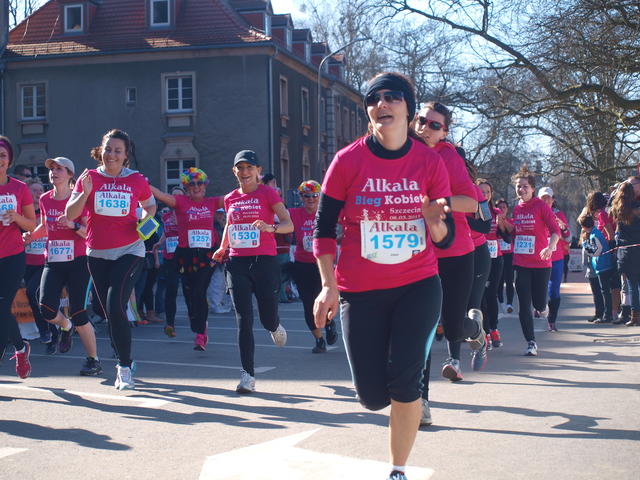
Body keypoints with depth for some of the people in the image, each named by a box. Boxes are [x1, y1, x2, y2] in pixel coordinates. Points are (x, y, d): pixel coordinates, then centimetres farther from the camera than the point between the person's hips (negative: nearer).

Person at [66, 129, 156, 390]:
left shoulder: (137, 180, -1)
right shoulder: (89, 178, 0)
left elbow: (150, 206, 18)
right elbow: (69, 214, -4)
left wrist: (145, 218, -4)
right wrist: (85, 193, -20)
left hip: (129, 252, -3)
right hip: (98, 254, 3)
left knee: (116, 307, -18)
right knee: (110, 311, 10)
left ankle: (124, 367, -7)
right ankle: (124, 363, 26)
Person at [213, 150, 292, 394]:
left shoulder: (268, 193, -1)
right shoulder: (230, 198, 11)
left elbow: (289, 224, -6)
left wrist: (270, 227, -25)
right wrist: (222, 247, 16)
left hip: (264, 261, -3)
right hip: (237, 263, 3)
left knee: (268, 320, 1)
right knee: (243, 321, -5)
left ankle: (275, 327, 41)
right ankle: (247, 375, -2)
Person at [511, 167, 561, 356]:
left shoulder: (542, 207, -7)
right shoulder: (516, 209, 9)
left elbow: (555, 230, -17)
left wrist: (550, 247, -33)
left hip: (541, 263, -3)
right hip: (521, 263, 4)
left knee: (539, 304, 3)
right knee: (524, 305, -3)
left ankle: (542, 306, 41)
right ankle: (531, 342, 5)